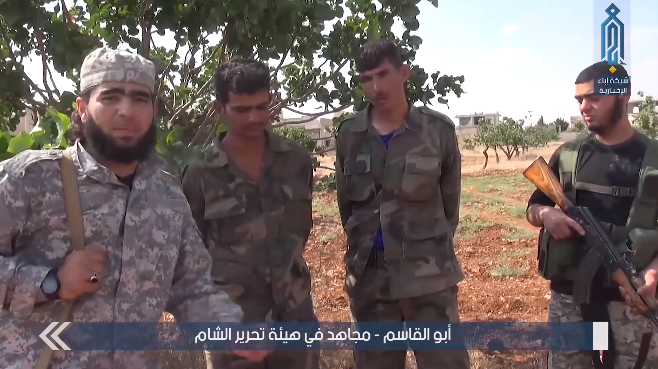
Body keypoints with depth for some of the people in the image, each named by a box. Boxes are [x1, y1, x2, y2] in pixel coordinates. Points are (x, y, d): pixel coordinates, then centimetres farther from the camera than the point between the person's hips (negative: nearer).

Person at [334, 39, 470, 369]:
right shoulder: (348, 135, 2)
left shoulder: (438, 129, -4)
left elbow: (450, 201, 6)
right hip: (368, 273, 2)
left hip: (428, 273, -2)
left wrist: (433, 247, 10)